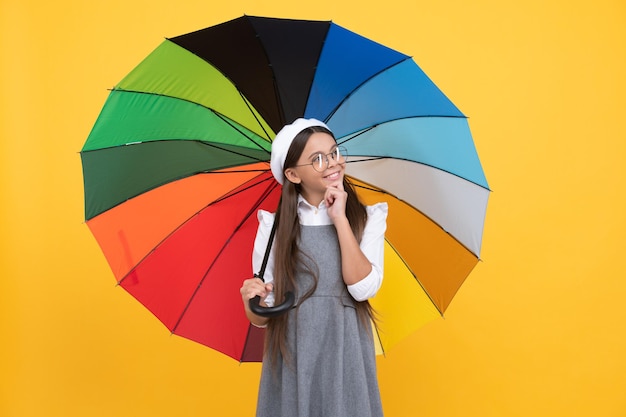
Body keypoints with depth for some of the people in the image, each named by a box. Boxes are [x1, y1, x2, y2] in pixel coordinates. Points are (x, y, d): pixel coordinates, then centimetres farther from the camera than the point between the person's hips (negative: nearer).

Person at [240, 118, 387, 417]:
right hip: (291, 358, 0)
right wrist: (252, 302, -22)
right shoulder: (273, 225, -1)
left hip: (346, 357, 0)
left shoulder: (367, 218, 1)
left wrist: (340, 218, -13)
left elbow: (364, 288, -14)